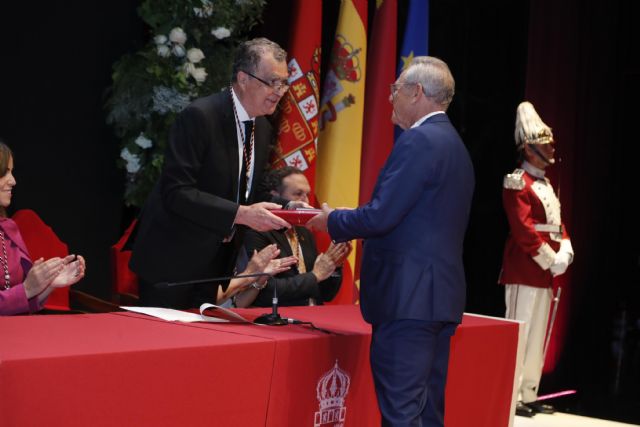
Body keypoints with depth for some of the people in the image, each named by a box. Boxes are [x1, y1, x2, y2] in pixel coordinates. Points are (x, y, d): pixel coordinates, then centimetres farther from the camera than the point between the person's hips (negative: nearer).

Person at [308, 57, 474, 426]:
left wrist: (333, 221, -1)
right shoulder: (455, 145, 18)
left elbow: (381, 216, -18)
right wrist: (350, 225, 19)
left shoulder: (418, 140, -12)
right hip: (442, 295, 10)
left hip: (409, 295, -10)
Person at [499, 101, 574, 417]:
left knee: (537, 337, 12)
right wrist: (551, 261, -16)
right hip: (524, 271, -9)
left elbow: (558, 225, 15)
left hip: (545, 273, 9)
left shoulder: (546, 185, 18)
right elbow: (524, 230, -19)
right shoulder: (518, 182, -11)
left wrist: (564, 255, -3)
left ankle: (529, 396, 19)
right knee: (518, 334, -7)